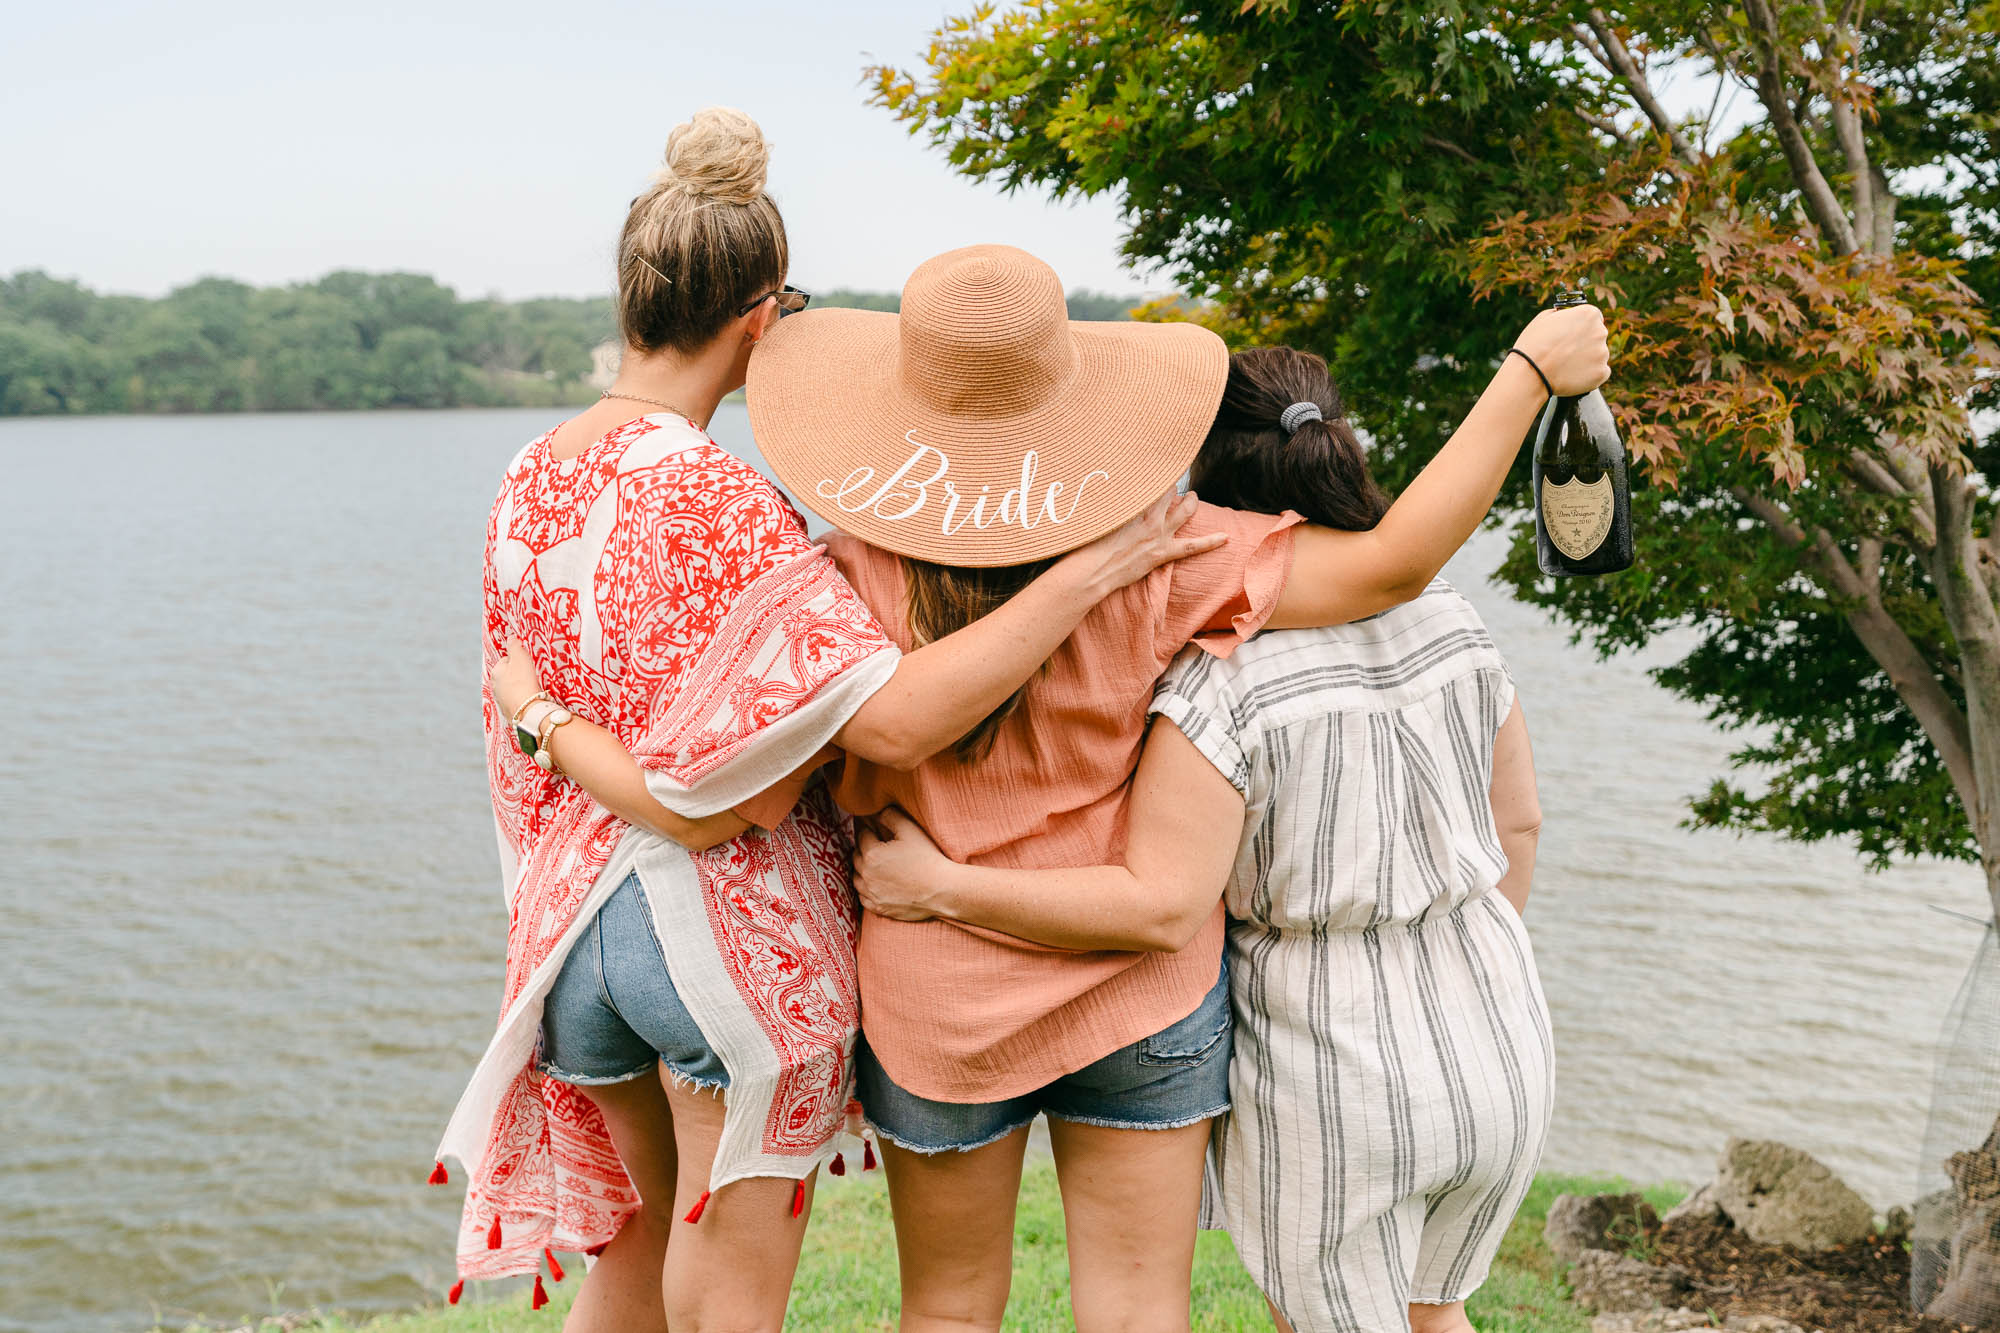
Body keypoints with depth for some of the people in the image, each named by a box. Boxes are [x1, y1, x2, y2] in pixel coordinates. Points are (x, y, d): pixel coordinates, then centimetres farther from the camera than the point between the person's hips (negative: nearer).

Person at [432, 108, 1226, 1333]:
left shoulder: (530, 480, 2)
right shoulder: (720, 505, -23)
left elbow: (518, 686, 3)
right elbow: (894, 721, -32)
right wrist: (1087, 571, -30)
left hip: (578, 909, 7)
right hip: (733, 924, -7)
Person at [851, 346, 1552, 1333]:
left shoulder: (1223, 680, -21)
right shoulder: (1452, 623, -1)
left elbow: (1161, 908, -27)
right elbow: (1518, 824, 9)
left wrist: (938, 889, -21)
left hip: (1334, 1085, -6)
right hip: (1502, 1061, 6)